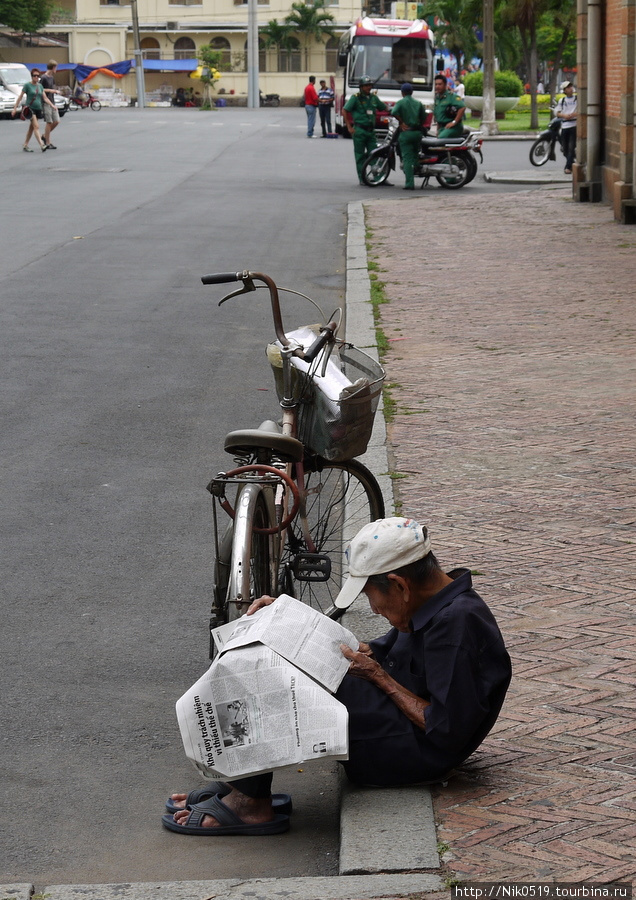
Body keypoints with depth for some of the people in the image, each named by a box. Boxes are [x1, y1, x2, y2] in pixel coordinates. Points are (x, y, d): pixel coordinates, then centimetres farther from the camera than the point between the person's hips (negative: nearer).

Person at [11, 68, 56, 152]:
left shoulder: (40, 86, 12)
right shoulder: (27, 85, -4)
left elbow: (45, 98, 11)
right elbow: (20, 97, -2)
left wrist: (52, 105, -3)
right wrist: (15, 108, -4)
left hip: (38, 108, 6)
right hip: (30, 108, -6)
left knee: (31, 128, 11)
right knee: (36, 127, -18)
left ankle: (25, 146, 19)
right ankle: (42, 145, -30)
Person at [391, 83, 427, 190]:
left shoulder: (400, 102, -3)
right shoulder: (418, 103, 10)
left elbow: (394, 112, -21)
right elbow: (424, 117, 11)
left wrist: (402, 122, -10)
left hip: (406, 132, -4)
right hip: (417, 132, 4)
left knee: (407, 159, -5)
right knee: (415, 156, 17)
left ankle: (409, 184, -12)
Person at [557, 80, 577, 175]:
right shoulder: (562, 100, 12)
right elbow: (558, 113, 9)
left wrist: (574, 114, -15)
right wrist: (565, 115, -11)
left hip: (574, 125, -3)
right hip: (564, 126, 3)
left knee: (571, 147, -12)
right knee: (565, 148, 6)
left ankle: (568, 167, -13)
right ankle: (572, 164, 24)